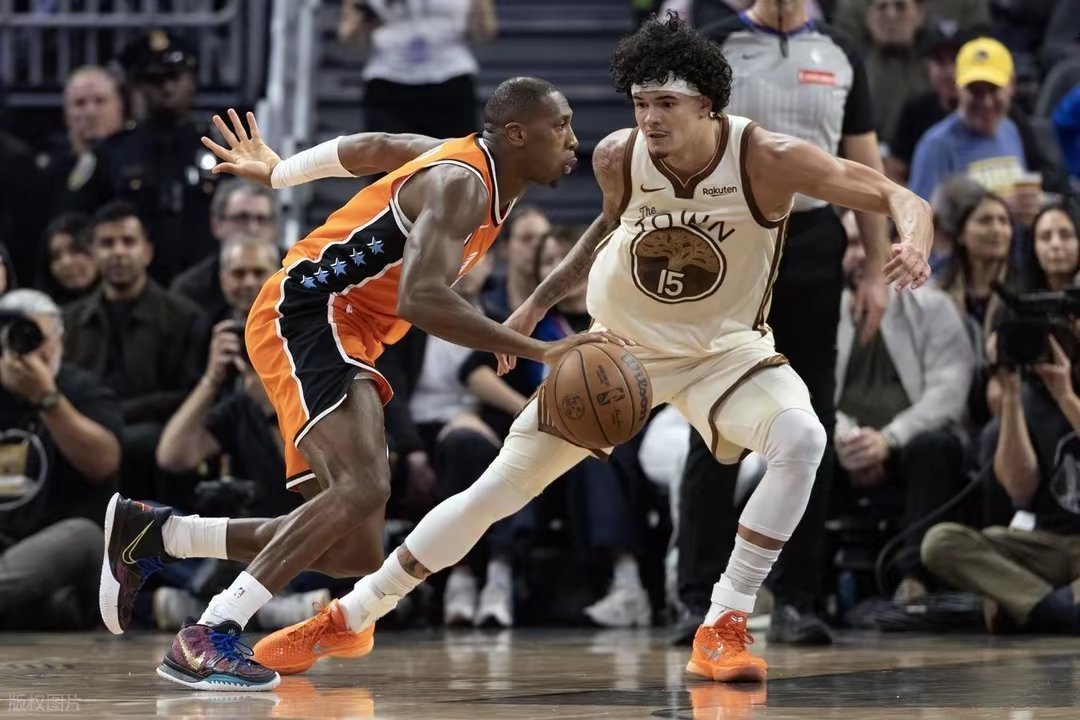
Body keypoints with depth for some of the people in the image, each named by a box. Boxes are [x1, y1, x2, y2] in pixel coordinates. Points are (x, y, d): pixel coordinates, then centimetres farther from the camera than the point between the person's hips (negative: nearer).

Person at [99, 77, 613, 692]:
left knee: (357, 554, 3)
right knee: (363, 486, -32)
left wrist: (277, 173, 41)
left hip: (345, 335, 10)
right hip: (306, 314, -10)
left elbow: (370, 148, 27)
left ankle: (151, 534, 13)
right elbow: (420, 300, -33)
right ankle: (209, 639, -30)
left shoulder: (476, 167, 11)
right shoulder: (460, 182, -18)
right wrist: (541, 352, -36)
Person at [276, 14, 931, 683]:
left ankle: (724, 627, -21)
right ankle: (354, 614, 15)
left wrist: (913, 243, -52)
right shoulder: (619, 158, -19)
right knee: (499, 487, 0)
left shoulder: (767, 159, -28)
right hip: (622, 343, 2)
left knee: (802, 439, -32)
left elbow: (901, 199, -30)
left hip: (725, 347, -2)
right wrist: (540, 302, 7)